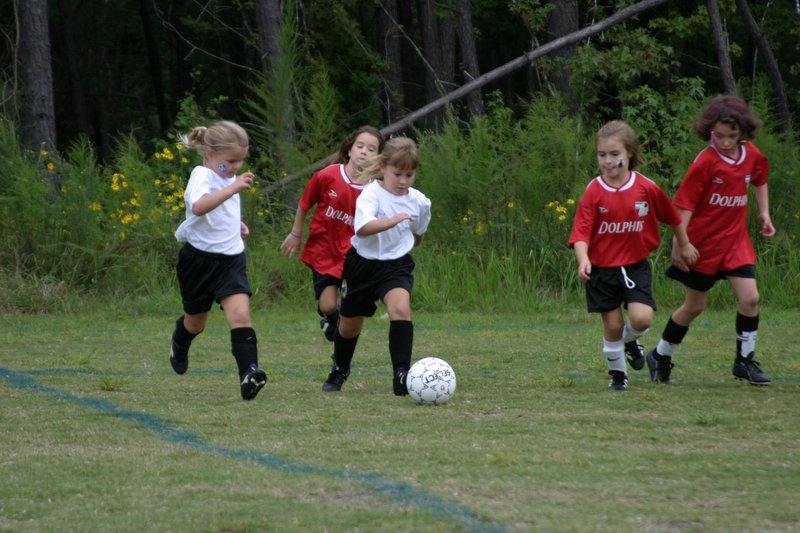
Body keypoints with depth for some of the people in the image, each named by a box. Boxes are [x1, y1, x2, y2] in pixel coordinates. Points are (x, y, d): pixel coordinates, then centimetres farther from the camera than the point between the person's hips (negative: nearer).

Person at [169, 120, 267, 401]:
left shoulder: (227, 178, 9)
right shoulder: (202, 176, -17)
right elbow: (199, 206, -42)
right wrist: (233, 188, -51)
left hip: (231, 258, 5)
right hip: (200, 259, -5)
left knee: (240, 314, -18)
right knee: (196, 322, 15)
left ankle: (248, 373, -30)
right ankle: (179, 346, 50)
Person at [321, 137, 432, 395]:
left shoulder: (419, 201, -4)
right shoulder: (371, 194, -19)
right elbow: (362, 228, -39)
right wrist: (393, 220, -50)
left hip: (396, 265, 1)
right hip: (362, 264, -1)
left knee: (401, 307, -28)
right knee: (350, 324, 14)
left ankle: (401, 374, -27)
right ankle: (339, 369, 44)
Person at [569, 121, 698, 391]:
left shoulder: (647, 188, -6)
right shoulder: (594, 192, -10)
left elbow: (672, 216, 11)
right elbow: (581, 232, -15)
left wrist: (684, 245, 22)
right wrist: (583, 259, -33)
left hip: (635, 266, 0)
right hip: (602, 268, 0)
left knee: (642, 318, -16)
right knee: (612, 325, 3)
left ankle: (630, 340, 20)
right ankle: (617, 374, 25)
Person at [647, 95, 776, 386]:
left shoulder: (753, 155, -1)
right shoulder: (705, 162, -18)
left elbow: (759, 179, 24)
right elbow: (685, 204, -16)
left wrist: (764, 212, 15)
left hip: (735, 239, 4)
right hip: (704, 242, -4)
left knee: (750, 298, -9)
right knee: (694, 306, 7)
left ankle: (745, 360, 6)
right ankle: (661, 356, 26)